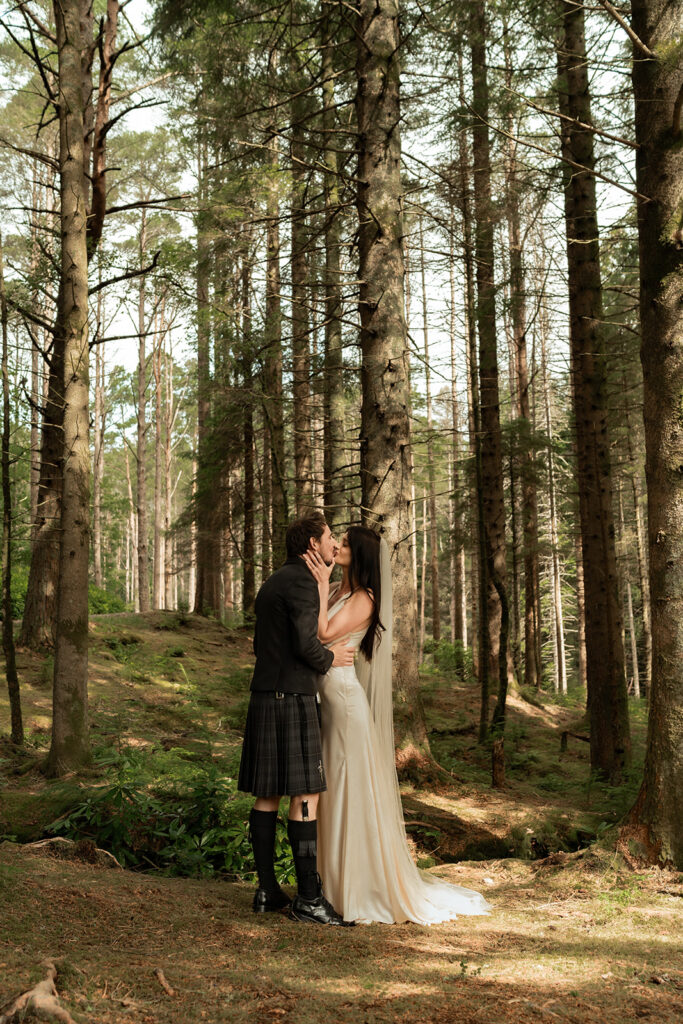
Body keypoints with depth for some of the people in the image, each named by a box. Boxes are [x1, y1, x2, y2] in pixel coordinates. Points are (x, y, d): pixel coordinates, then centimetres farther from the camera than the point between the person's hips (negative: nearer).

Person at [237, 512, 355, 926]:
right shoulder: (303, 581, -11)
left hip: (265, 698, 10)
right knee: (306, 795, -7)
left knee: (268, 795, 8)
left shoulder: (272, 584, 19)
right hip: (292, 700, -9)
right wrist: (329, 659, 0)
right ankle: (309, 896, -5)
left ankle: (267, 890, 12)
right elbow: (305, 643, -20)